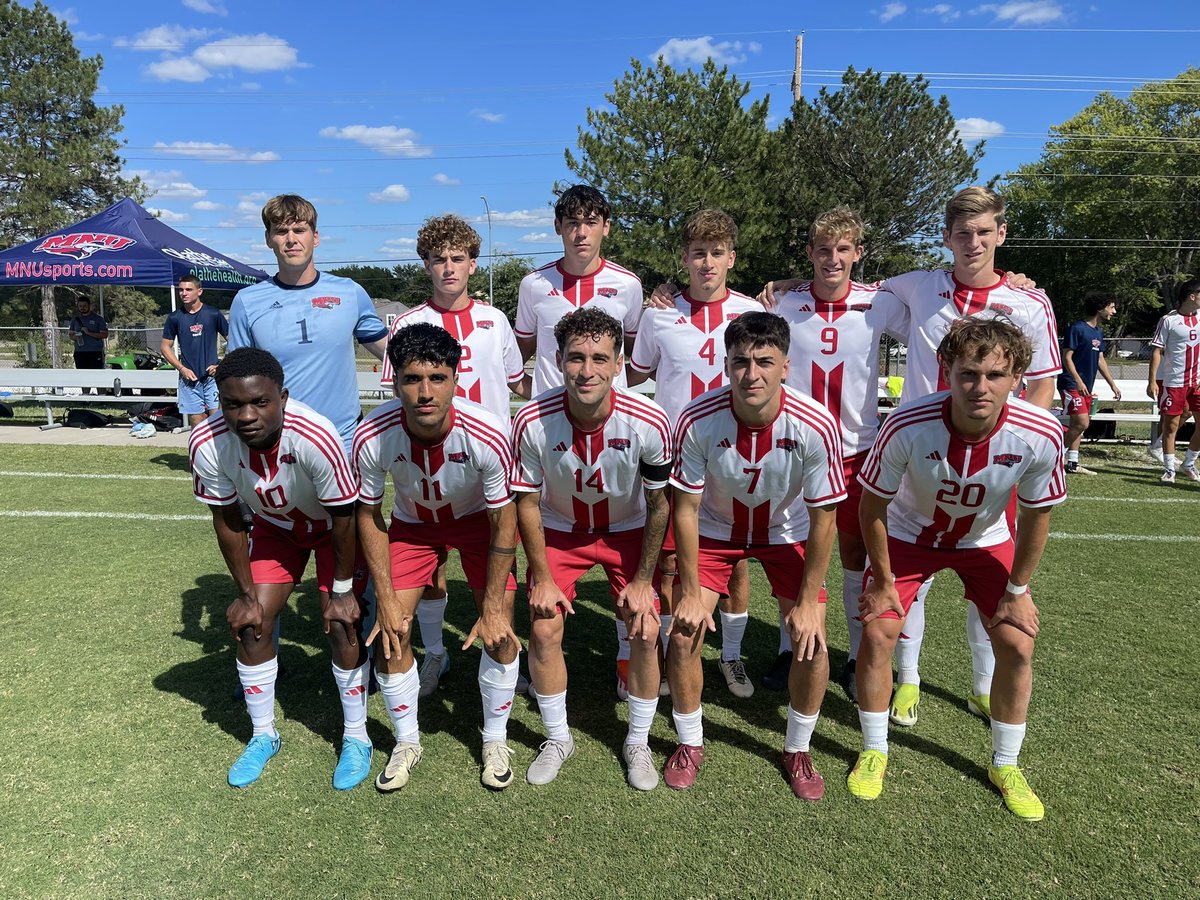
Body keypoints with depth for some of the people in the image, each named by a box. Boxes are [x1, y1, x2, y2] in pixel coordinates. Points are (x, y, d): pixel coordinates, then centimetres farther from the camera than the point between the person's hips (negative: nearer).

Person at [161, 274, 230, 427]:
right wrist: (181, 368, -3)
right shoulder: (175, 317, 4)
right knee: (197, 423, 6)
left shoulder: (213, 314, 0)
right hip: (189, 378, 2)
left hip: (212, 376, -2)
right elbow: (165, 346, 10)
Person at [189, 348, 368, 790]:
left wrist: (342, 591, -16)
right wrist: (246, 593, -6)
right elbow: (227, 521, -12)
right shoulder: (207, 444, -29)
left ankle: (356, 739, 12)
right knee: (252, 623, -1)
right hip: (275, 526, 4)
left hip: (333, 525, -3)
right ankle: (263, 736, 23)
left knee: (341, 625, -10)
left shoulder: (315, 437, -41)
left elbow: (344, 518, -26)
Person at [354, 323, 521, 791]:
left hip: (479, 520, -1)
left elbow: (503, 523, -21)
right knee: (391, 633, -6)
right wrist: (386, 600, -12)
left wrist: (492, 611, -17)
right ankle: (407, 742, 19)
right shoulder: (371, 437, -31)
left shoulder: (487, 435, -36)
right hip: (412, 522, 2)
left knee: (502, 632, -9)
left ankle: (495, 739, 17)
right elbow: (369, 515, -12)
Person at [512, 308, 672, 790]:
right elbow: (527, 503, -13)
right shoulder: (532, 422, -29)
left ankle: (638, 743, 17)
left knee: (646, 631, -7)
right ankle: (557, 738, 19)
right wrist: (542, 578, -10)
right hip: (559, 529, 0)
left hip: (628, 529, 0)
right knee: (544, 630, -7)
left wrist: (642, 581, -9)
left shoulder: (649, 422, -28)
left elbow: (658, 505, -13)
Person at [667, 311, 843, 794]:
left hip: (788, 532, 0)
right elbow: (686, 508, -17)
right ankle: (690, 743, 17)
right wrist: (691, 592, -14)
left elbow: (823, 518, -17)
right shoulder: (698, 420, -30)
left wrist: (808, 601, -13)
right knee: (684, 632, -9)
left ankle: (798, 749, 19)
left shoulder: (816, 426, -30)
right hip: (714, 529, 0)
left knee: (813, 640, -8)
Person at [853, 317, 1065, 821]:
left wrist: (1017, 590, -4)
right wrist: (883, 580, -11)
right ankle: (874, 752, 14)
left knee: (1017, 644, -4)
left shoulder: (1040, 435, -30)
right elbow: (873, 505, -19)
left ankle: (1005, 766, 21)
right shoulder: (907, 426, -36)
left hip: (986, 541, 2)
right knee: (877, 633, -11)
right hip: (908, 535, -1)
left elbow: (1036, 516, -11)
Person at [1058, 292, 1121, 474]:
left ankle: (1073, 464, 16)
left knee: (1077, 424, 10)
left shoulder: (1098, 332, 14)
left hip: (1086, 387, 9)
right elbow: (1067, 357, -15)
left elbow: (1100, 359, 20)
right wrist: (1078, 381, -21)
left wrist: (1112, 384, 18)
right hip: (1071, 384, -9)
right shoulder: (1077, 328, -11)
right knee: (1082, 423, -17)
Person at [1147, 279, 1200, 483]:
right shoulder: (1168, 320, -5)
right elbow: (1156, 351, -6)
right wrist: (1152, 381, -11)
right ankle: (1169, 469, 10)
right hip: (1174, 383, -4)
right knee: (1171, 425, 0)